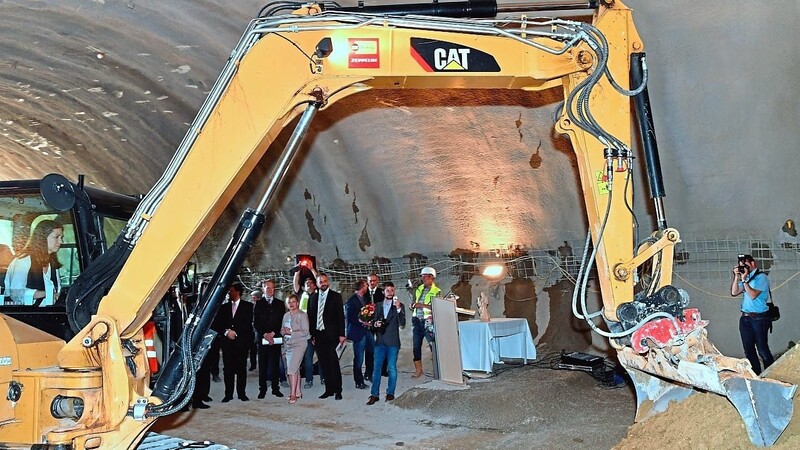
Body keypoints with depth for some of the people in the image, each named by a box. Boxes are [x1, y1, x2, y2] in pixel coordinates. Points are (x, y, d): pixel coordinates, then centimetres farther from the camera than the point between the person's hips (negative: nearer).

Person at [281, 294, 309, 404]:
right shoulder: (286, 315, 15)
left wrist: (291, 332, -18)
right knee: (295, 369, 9)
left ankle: (293, 394, -15)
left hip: (299, 344, -7)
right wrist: (283, 331, -2)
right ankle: (298, 392, 15)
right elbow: (283, 330, 22)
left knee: (292, 368, -15)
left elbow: (305, 332, -11)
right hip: (288, 344, 7)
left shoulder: (302, 315, -5)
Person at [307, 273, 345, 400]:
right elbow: (310, 316, 14)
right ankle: (329, 389, 11)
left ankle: (337, 390, -1)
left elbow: (340, 316, -2)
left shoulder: (336, 296, 1)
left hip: (331, 335, -4)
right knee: (324, 364, 5)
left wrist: (341, 334, -9)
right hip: (318, 335, 4)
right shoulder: (313, 297, 13)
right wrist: (312, 334, 8)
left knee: (333, 363, -7)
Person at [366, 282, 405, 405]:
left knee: (392, 368, -1)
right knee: (376, 367, 1)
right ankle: (375, 394, 3)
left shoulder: (399, 305, 3)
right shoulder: (378, 305, 14)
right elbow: (373, 321, 18)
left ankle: (390, 393, 7)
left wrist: (398, 308, -21)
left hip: (393, 342, -3)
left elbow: (402, 323, -9)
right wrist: (375, 324, -5)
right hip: (380, 341, 3)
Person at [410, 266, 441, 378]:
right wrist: (413, 305, 2)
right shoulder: (419, 289, 14)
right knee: (416, 346, 5)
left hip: (427, 321, -6)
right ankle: (418, 370, 13)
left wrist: (423, 305, -17)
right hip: (417, 321, 6)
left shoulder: (437, 291, -3)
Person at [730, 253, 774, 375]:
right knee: (749, 351, 8)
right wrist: (736, 277, 3)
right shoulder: (746, 278, 15)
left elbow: (753, 295, -16)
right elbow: (734, 293, 9)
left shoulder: (761, 277, -6)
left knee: (763, 350, -7)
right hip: (745, 318, 7)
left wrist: (744, 280, -15)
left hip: (759, 318, -7)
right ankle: (756, 375, 15)